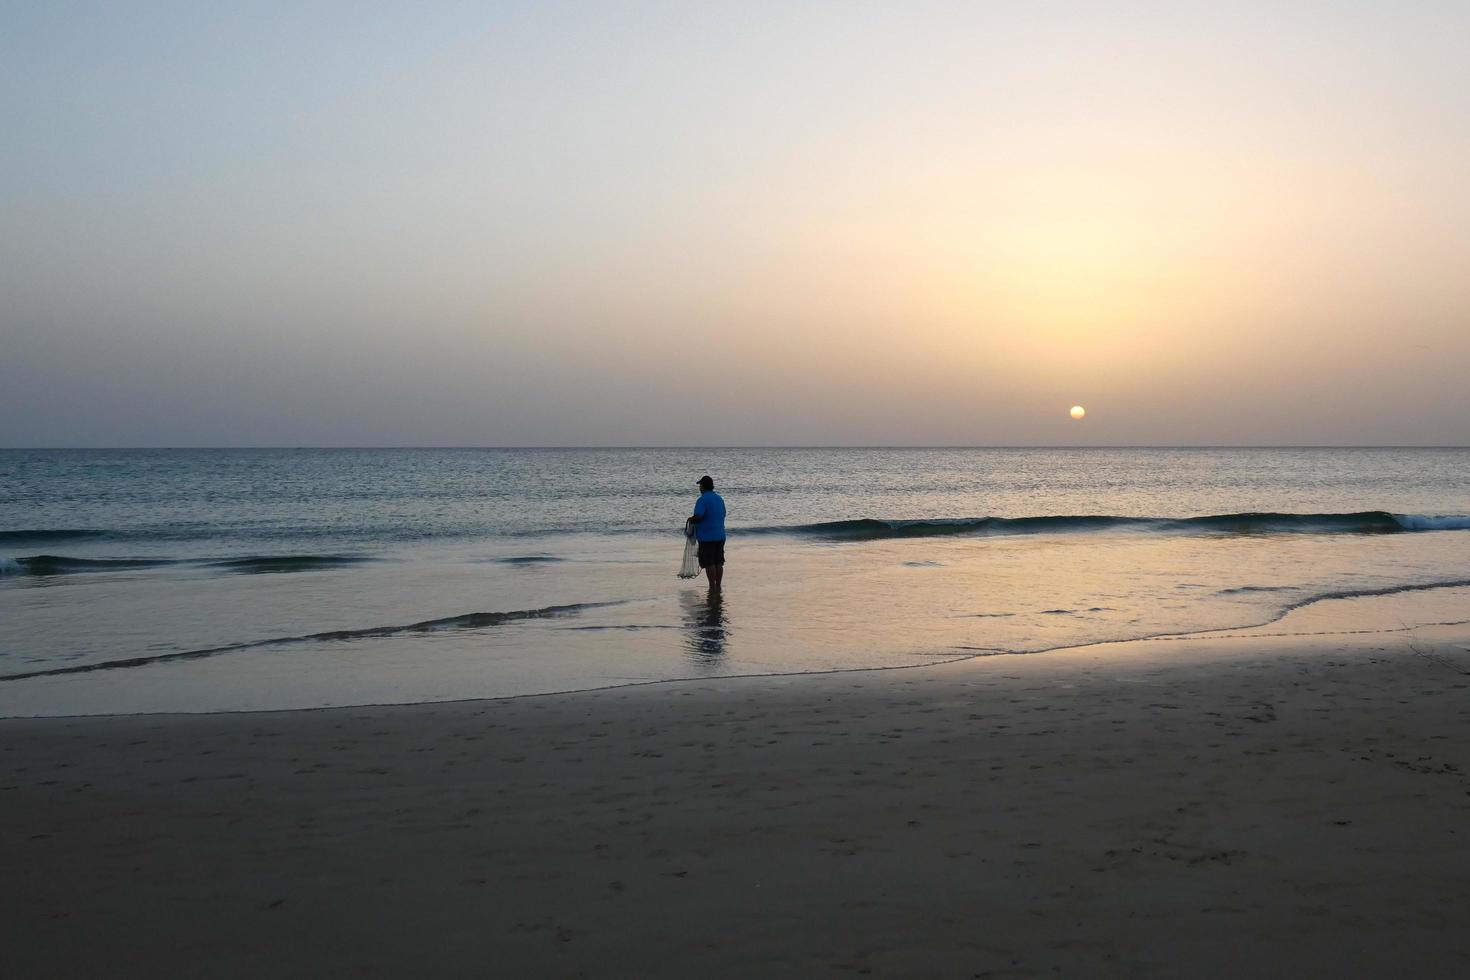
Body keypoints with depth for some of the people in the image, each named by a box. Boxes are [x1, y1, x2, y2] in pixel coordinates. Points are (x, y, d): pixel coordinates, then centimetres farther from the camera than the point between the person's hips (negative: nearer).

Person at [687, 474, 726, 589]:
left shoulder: (702, 500, -13)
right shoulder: (720, 499, 13)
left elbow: (698, 517, -23)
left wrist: (691, 519, -4)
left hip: (707, 537, -8)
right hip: (720, 535, 8)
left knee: (709, 563, -3)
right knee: (718, 562, 11)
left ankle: (712, 587, -3)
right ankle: (718, 586, 14)